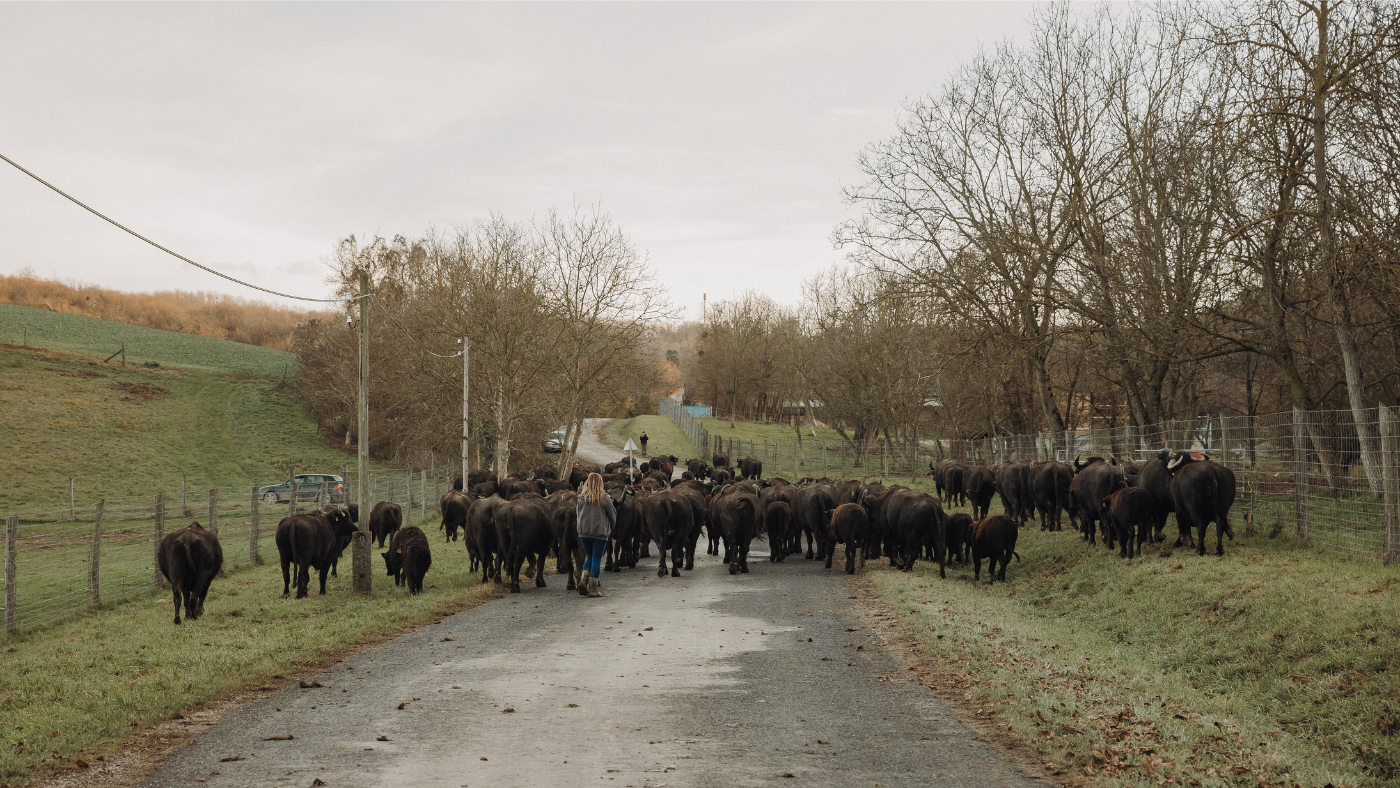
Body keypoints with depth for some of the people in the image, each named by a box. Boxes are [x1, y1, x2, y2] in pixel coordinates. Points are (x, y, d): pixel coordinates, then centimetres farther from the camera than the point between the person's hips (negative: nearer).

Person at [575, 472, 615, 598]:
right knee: (597, 559, 2)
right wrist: (612, 526, 20)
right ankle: (593, 589, 1)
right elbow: (612, 517, 2)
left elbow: (578, 513, 14)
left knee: (589, 556, 19)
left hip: (583, 532, 3)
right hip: (600, 532, -3)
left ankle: (583, 580, -1)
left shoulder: (581, 497, 2)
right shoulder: (604, 498, -6)